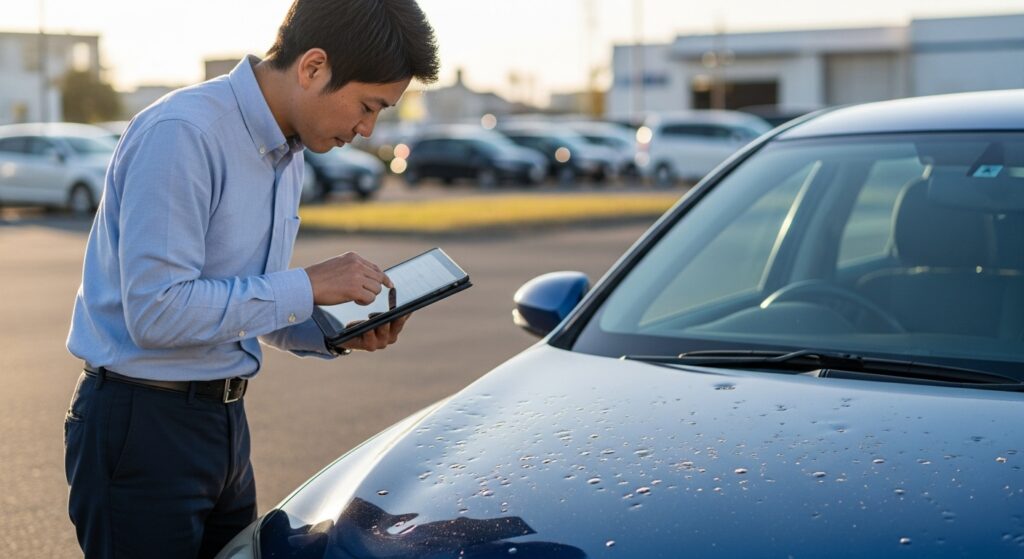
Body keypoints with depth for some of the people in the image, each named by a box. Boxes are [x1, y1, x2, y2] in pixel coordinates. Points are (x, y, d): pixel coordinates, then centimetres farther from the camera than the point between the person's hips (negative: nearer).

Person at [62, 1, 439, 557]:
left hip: (225, 421, 9)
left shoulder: (288, 152, 9)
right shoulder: (182, 134, -21)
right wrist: (308, 286, -21)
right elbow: (155, 312, -27)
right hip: (143, 424, -9)